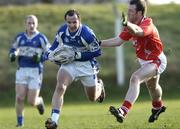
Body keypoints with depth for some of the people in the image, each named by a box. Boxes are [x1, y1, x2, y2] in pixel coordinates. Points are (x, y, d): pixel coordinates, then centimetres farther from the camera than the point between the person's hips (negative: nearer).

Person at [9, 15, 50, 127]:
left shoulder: (41, 38, -2)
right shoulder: (20, 37, 8)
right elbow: (13, 50, 20)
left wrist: (40, 57, -20)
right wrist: (13, 55, -4)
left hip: (36, 71, -3)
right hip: (22, 70, 3)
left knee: (32, 101, -4)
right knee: (19, 98, -10)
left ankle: (39, 101, 33)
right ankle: (20, 121, 7)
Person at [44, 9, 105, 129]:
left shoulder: (86, 34, -25)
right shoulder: (62, 31, -9)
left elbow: (97, 52, -19)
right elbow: (56, 44, 11)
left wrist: (78, 55, -26)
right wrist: (52, 54, -10)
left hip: (86, 65, -3)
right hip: (69, 63, 3)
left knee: (93, 98, 15)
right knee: (60, 87, -24)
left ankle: (99, 85, 53)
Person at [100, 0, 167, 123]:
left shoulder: (147, 24, -29)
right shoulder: (132, 25, -4)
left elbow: (138, 31, -54)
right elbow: (118, 40, -2)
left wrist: (127, 24, -74)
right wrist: (98, 43, -9)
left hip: (156, 61, -10)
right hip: (145, 61, 10)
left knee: (135, 78, -30)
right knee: (152, 86, 32)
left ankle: (123, 111, -40)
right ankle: (158, 106, 62)